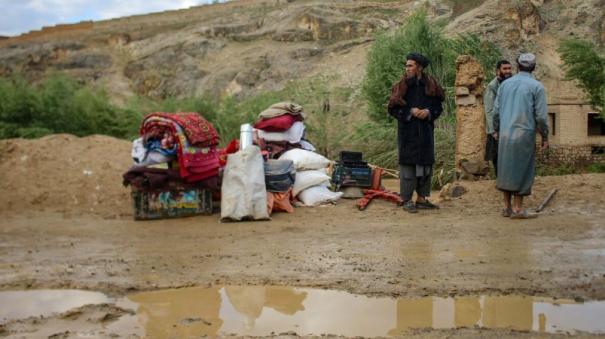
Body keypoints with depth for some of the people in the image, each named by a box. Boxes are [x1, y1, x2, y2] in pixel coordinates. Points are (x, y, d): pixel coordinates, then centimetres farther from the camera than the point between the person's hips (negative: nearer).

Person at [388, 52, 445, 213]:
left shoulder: (431, 85, 4)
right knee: (407, 163, -4)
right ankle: (407, 200, 3)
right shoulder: (401, 86, -2)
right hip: (407, 132, -3)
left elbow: (438, 106, 8)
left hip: (426, 131, 3)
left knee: (426, 163, 8)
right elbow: (393, 108, -4)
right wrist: (411, 111, -16)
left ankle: (421, 198, 19)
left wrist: (428, 112, -13)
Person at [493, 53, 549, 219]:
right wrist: (545, 137, 2)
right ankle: (517, 208, 3)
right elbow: (541, 115, -7)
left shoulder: (505, 84, 8)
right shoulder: (536, 86, -4)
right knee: (523, 171, 2)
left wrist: (497, 130, 22)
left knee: (506, 169, 11)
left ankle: (507, 206, 15)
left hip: (505, 134, 4)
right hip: (525, 134, -4)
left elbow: (496, 111, 10)